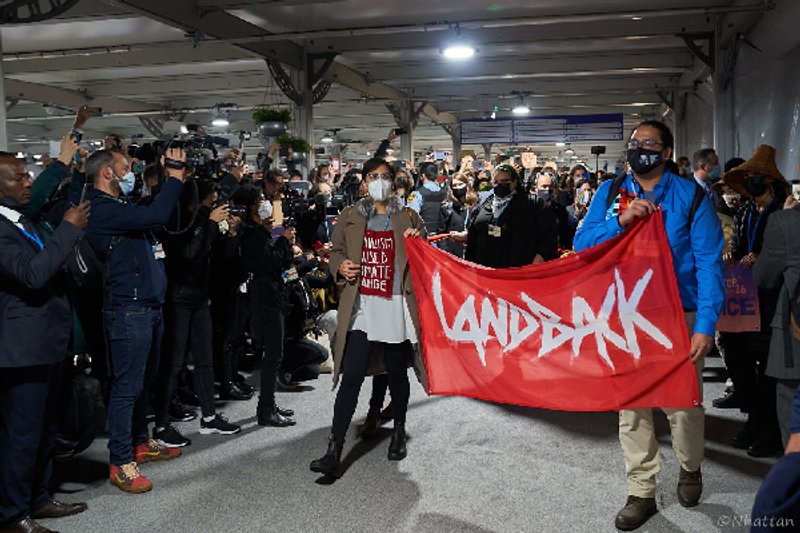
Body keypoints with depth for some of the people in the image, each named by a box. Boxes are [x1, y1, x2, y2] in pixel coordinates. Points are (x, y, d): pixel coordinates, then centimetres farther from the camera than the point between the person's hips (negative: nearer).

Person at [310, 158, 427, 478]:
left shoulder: (408, 218, 8)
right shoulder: (349, 218, 9)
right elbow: (335, 252, 17)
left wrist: (420, 242, -12)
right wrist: (340, 266, -4)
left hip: (397, 308, 1)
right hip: (361, 308, 0)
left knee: (396, 374, 12)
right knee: (351, 377, -7)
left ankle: (399, 431, 37)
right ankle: (334, 451, -5)